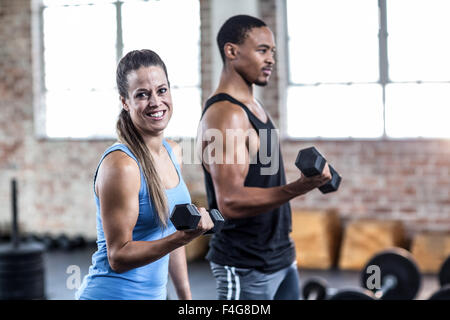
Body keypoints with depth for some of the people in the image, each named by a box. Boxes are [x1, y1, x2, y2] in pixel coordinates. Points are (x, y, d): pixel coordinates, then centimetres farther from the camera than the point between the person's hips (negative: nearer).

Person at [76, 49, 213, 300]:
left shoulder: (173, 153, 5)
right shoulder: (120, 165, -19)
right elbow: (118, 257, -19)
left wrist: (186, 296, 14)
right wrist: (184, 236, -28)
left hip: (154, 293, 7)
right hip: (115, 294, -7)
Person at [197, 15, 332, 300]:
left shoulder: (254, 107, 13)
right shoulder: (225, 114, -18)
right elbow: (230, 202, -26)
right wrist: (297, 189, -36)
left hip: (281, 258, 9)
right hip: (245, 267, -9)